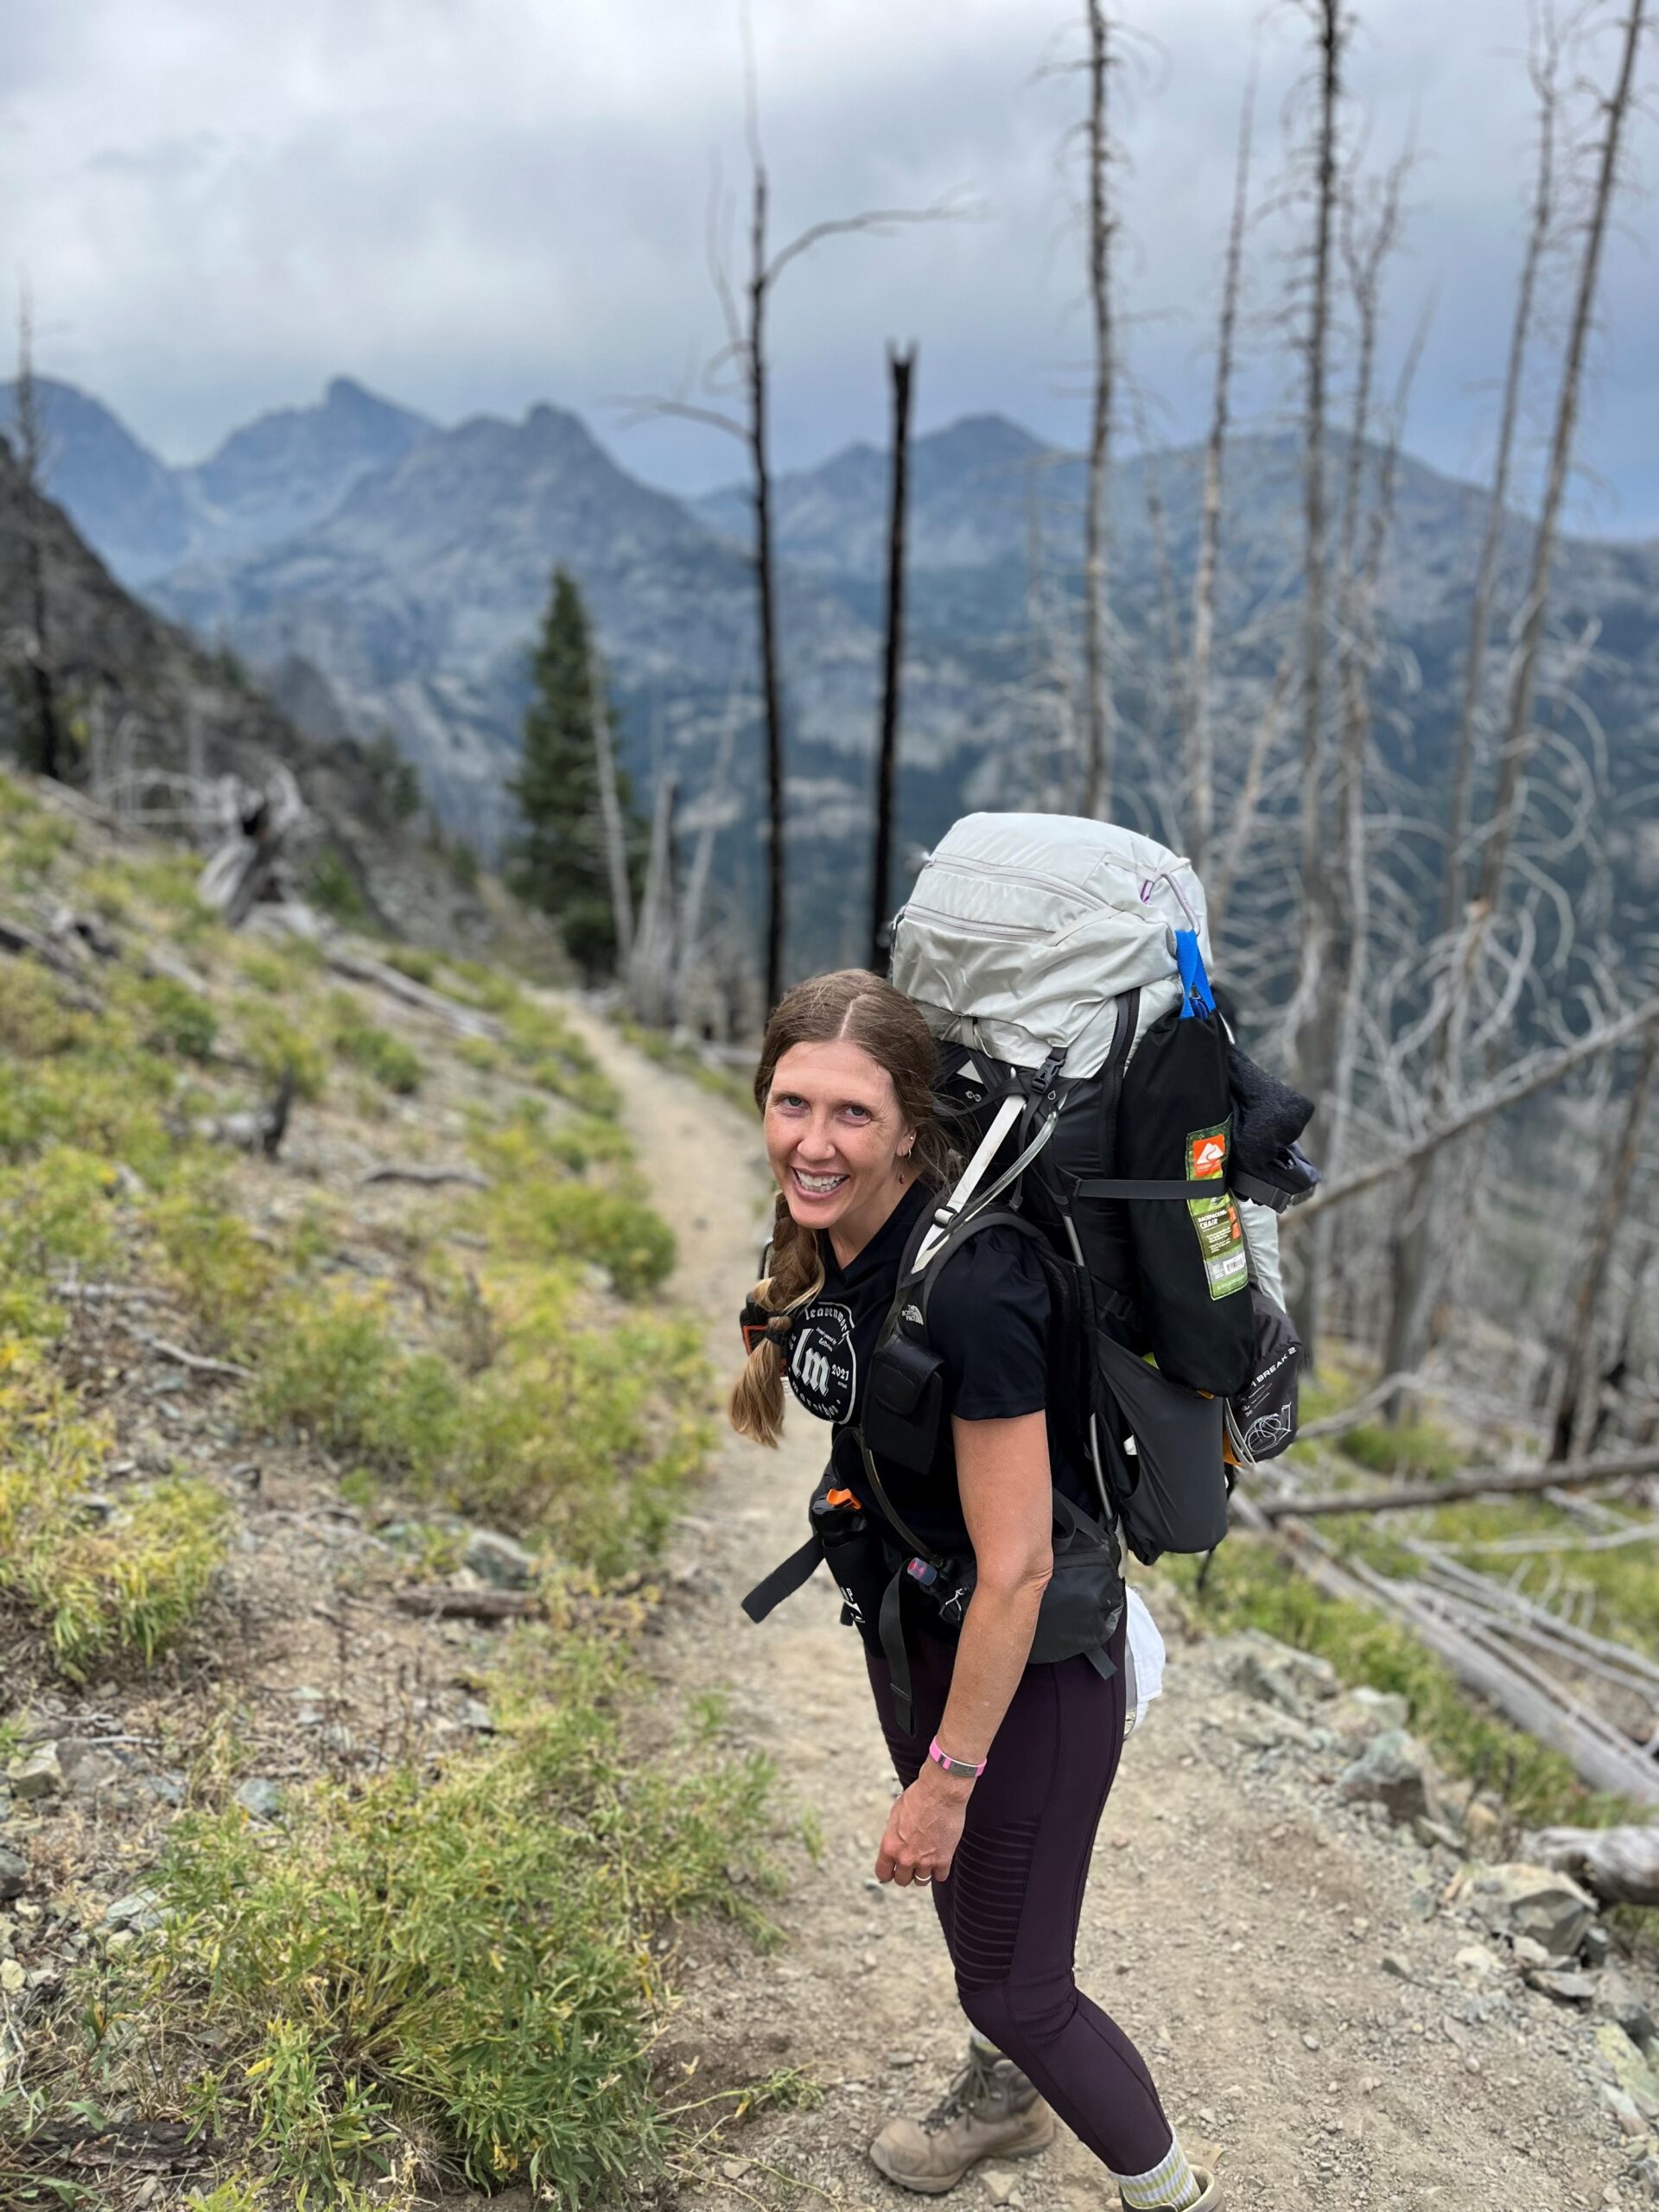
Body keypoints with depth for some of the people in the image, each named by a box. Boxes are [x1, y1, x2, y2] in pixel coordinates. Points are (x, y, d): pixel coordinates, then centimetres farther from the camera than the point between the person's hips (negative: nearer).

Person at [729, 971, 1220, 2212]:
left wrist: (946, 1780, -19)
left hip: (1031, 1657, -8)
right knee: (956, 1880, 29)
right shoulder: (819, 1242, -10)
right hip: (907, 1614, 8)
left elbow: (1016, 1569, -28)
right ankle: (1005, 2099, 59)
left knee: (1014, 1983, 7)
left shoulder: (969, 1286, -35)